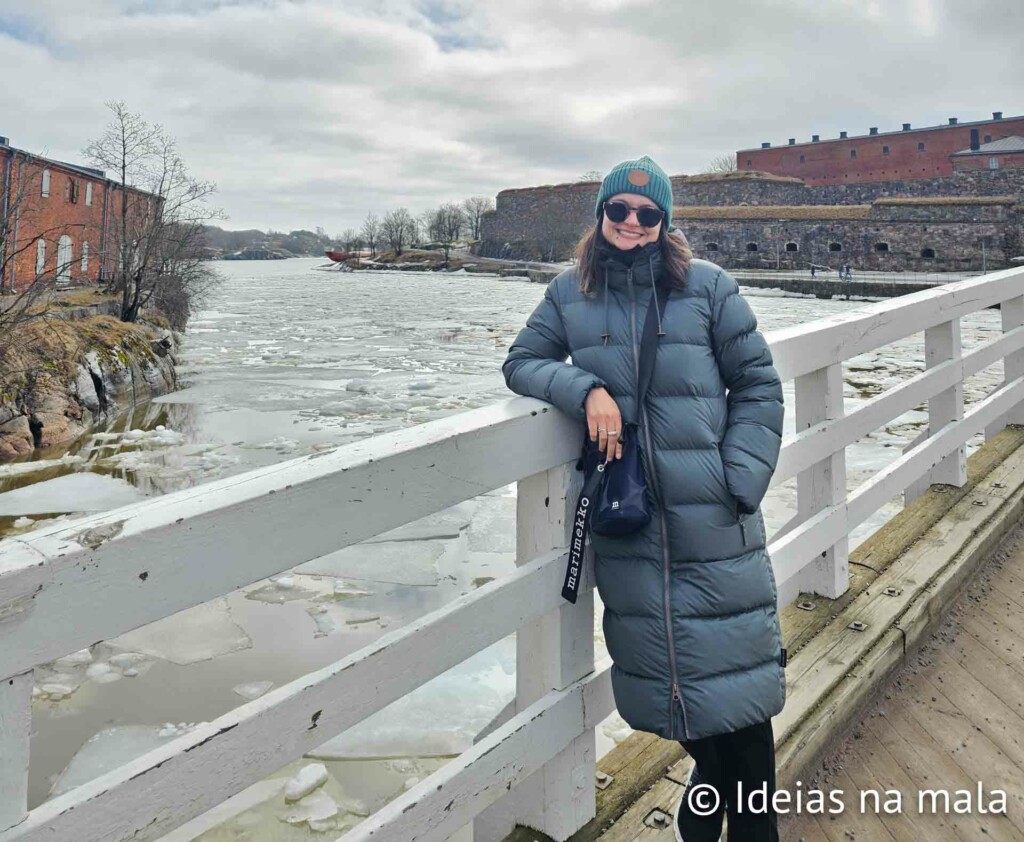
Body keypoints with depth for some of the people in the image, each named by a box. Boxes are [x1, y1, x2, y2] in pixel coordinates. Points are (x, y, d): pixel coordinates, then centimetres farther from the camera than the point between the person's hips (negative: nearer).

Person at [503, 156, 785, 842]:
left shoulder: (708, 286, 1)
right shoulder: (571, 293, 8)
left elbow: (759, 387, 3)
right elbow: (522, 361, 9)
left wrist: (740, 482, -8)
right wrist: (586, 387, -11)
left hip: (710, 511, -2)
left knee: (736, 672, 1)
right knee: (654, 654, 12)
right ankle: (710, 778, 40)